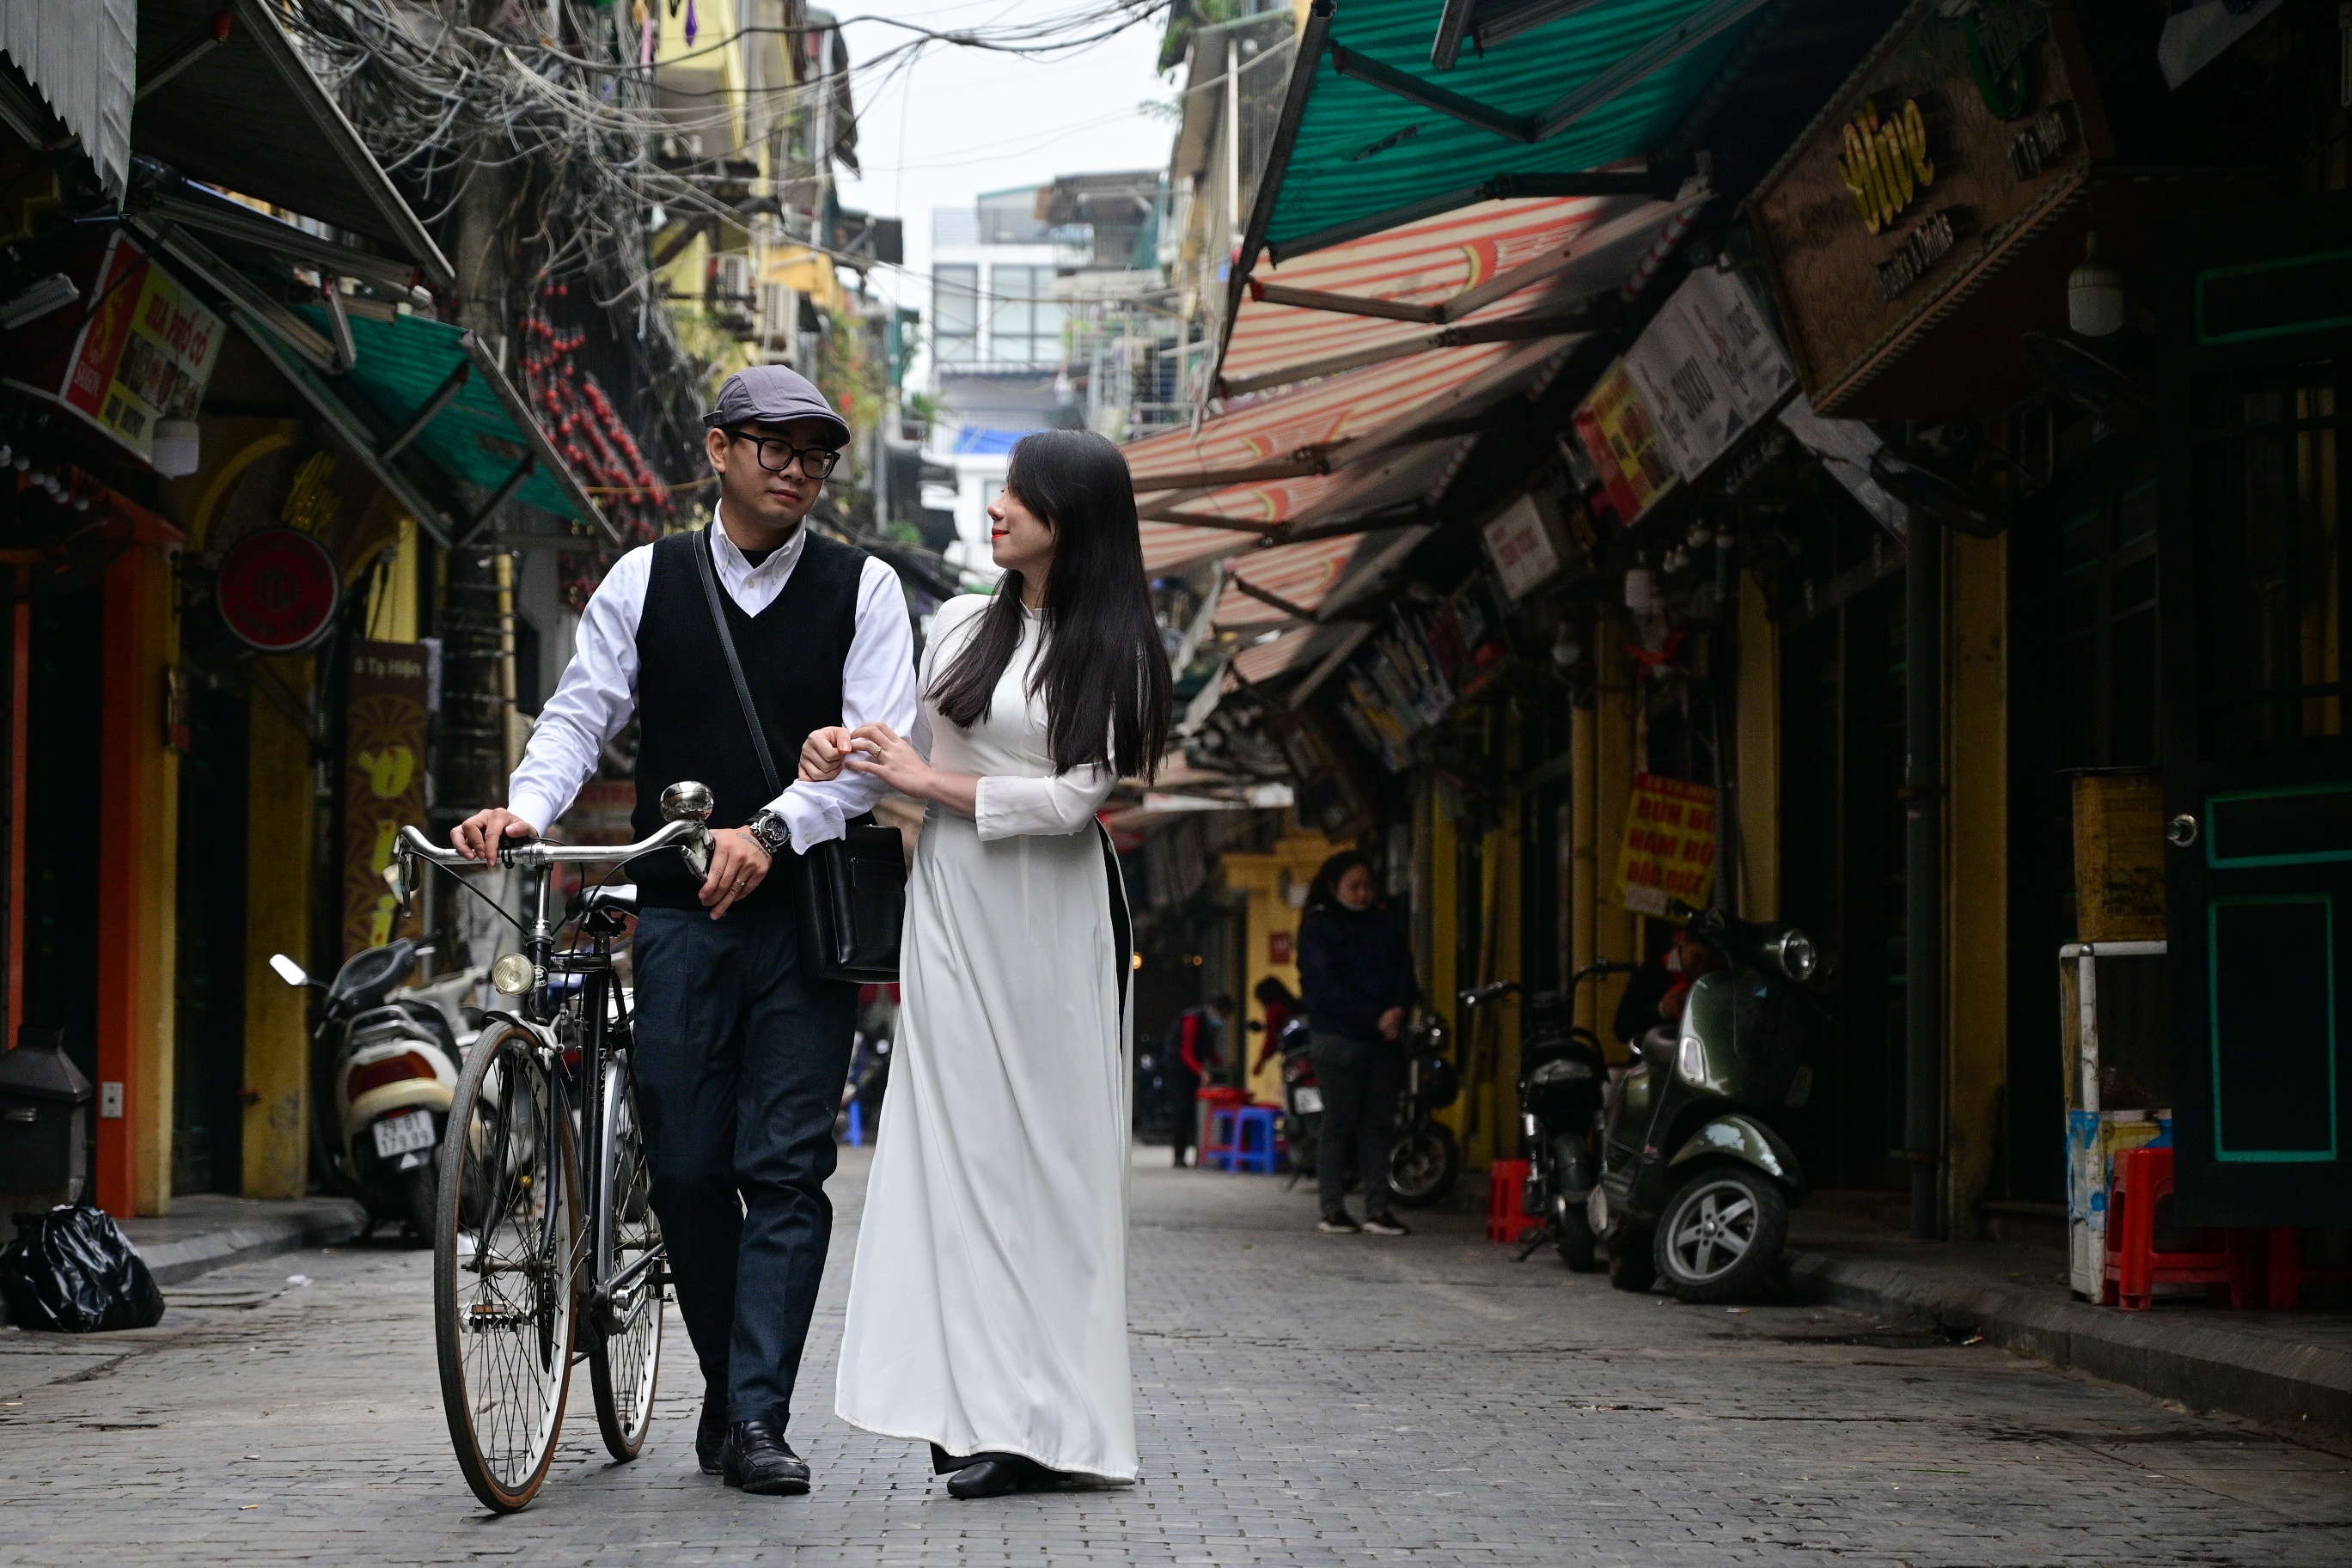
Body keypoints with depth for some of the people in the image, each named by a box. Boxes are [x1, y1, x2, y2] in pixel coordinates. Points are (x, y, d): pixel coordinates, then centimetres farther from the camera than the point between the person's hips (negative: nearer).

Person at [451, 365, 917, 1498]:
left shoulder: (862, 590, 3)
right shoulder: (644, 580, 8)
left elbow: (880, 748, -5)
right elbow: (581, 712, 4)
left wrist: (770, 831, -19)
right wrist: (527, 806, -16)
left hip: (805, 908, -2)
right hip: (678, 909, 2)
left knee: (785, 1167, -7)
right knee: (686, 1165, 3)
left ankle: (756, 1420, -6)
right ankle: (726, 1392, 18)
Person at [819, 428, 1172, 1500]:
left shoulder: (1111, 652, 1)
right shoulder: (961, 625, 13)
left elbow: (1075, 797, -8)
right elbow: (919, 750, 18)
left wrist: (934, 783, -8)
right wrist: (851, 752, -2)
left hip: (1049, 918, -3)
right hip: (951, 910, 4)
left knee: (1042, 1149, -4)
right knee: (960, 1143, -2)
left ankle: (1045, 1421, -1)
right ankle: (975, 1407, -1)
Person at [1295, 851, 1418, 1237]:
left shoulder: (1383, 925, 17)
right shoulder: (1319, 927, 0)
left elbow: (1403, 971, 10)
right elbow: (1326, 987, -9)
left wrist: (1398, 1009, -11)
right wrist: (1373, 1018, -15)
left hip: (1384, 1037, 5)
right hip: (1339, 1036, -5)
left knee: (1379, 1124, 2)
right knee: (1339, 1123, -4)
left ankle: (1378, 1209, 2)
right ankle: (1333, 1209, -2)